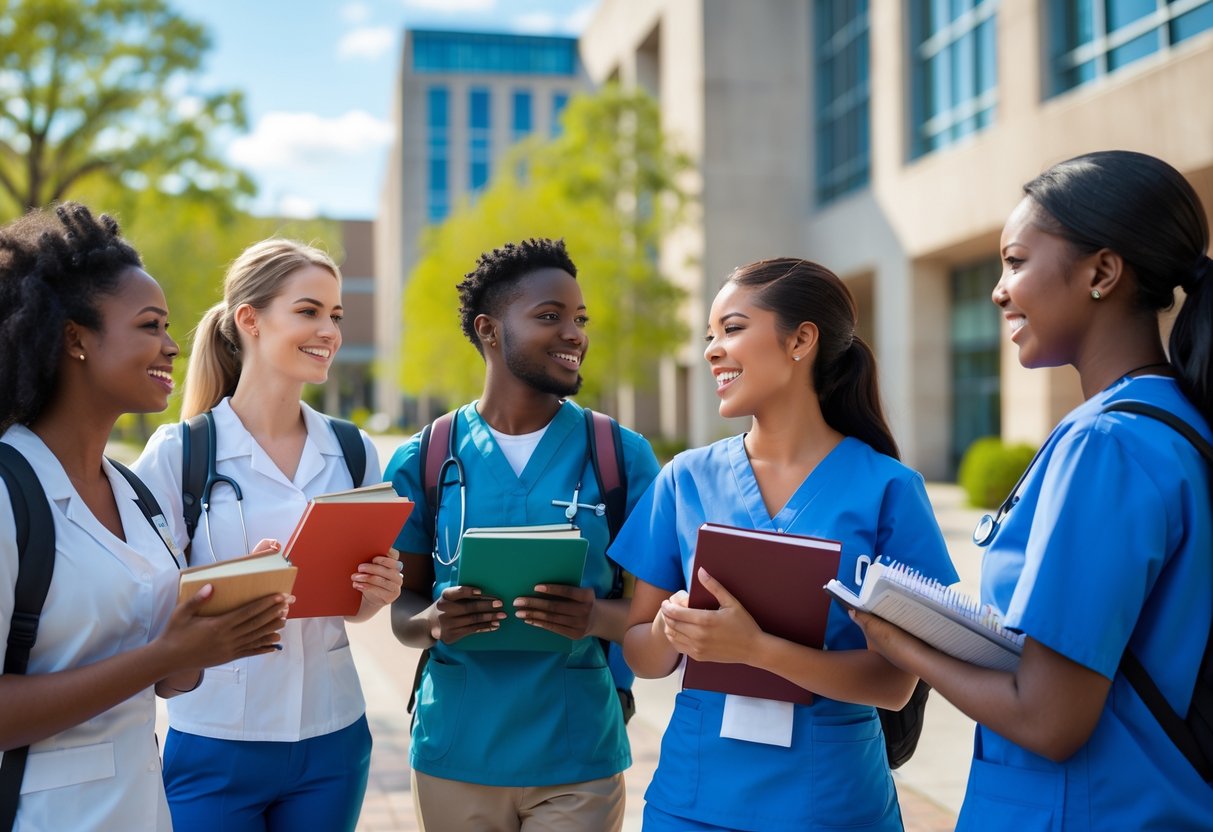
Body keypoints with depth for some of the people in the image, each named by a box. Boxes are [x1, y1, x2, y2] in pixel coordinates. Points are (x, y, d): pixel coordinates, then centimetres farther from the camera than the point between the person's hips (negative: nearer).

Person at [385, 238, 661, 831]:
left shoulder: (624, 456, -3)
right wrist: (433, 621, -17)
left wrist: (598, 617, -22)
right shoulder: (421, 461, -1)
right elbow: (402, 610, 6)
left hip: (579, 760, -1)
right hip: (454, 755, 1)